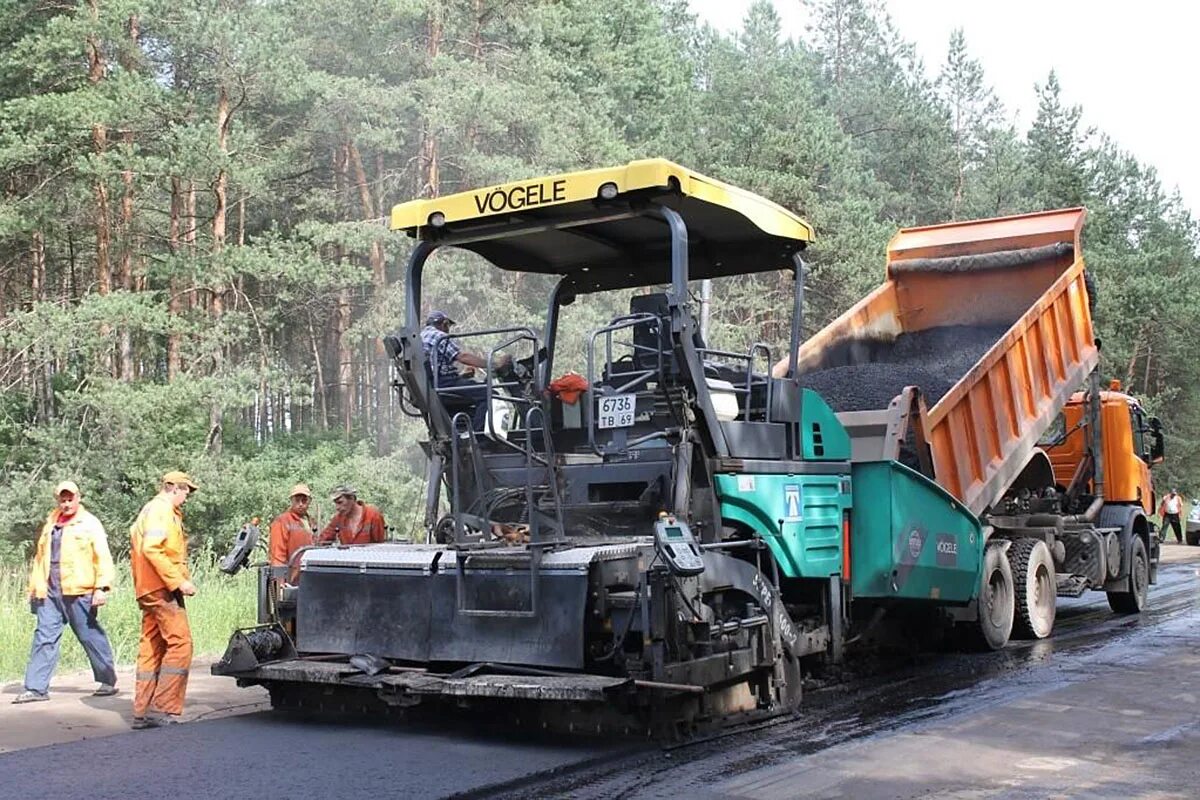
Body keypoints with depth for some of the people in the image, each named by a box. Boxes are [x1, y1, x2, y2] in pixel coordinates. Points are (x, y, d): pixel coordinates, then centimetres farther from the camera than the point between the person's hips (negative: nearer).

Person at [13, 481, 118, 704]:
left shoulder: (90, 524, -2)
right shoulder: (50, 524, 17)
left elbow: (103, 557, -9)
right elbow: (40, 557, 22)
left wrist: (102, 587, -16)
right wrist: (35, 587, 17)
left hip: (78, 592, -5)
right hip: (50, 593, 5)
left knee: (90, 636, 2)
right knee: (44, 637, 3)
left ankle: (108, 681, 14)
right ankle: (36, 688, 6)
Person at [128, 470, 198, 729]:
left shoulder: (150, 510, 24)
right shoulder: (162, 509, -8)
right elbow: (152, 549, -20)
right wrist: (179, 581, -21)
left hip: (149, 590, 11)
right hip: (162, 588, -11)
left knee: (152, 648, 11)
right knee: (180, 642, -12)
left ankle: (143, 713, 13)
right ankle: (162, 709, -15)